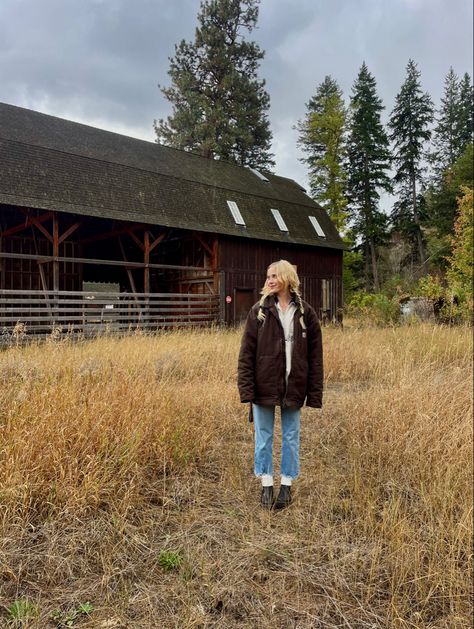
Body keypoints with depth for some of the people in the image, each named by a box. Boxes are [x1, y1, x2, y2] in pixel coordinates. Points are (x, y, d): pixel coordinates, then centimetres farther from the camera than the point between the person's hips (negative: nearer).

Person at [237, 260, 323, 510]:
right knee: (263, 436, 10)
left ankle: (286, 484, 29)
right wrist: (246, 387, -12)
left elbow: (315, 356, 1)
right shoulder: (259, 311, -2)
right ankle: (267, 484, 26)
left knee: (291, 437, 12)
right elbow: (246, 352, -5)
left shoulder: (305, 312, 0)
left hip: (293, 387, 1)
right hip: (264, 386, 0)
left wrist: (315, 392, -3)